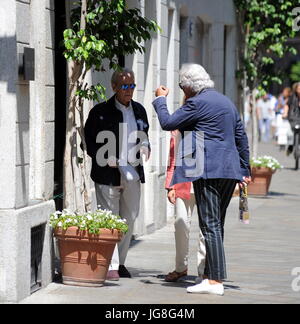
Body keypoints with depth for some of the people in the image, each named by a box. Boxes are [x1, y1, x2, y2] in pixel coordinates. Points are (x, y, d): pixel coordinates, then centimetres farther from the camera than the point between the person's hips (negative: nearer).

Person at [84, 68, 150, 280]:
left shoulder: (139, 110, 11)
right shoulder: (101, 111, -4)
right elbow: (89, 141, -4)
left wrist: (145, 148, 0)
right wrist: (105, 159, -16)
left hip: (132, 175, 5)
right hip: (108, 174, -5)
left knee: (129, 219, 10)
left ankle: (121, 262, 22)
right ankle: (110, 265, -1)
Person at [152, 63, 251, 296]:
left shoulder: (197, 103, -8)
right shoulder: (226, 101, 18)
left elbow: (167, 123, -4)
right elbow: (241, 136, 21)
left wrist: (160, 100, 13)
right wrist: (245, 170, 25)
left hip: (208, 170, -9)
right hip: (230, 170, 9)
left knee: (210, 225, -10)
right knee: (217, 224, 13)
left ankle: (216, 281, -13)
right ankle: (211, 274, 15)